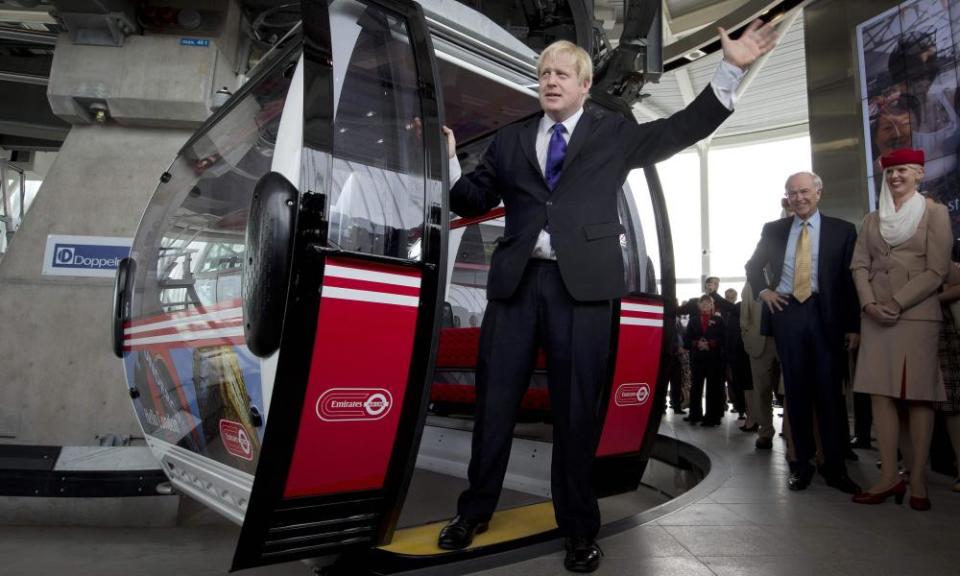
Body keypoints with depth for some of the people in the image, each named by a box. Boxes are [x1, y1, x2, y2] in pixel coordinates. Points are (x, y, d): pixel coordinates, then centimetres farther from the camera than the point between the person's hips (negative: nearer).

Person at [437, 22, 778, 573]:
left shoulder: (615, 133, 12)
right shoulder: (510, 140, 16)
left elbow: (684, 128, 8)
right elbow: (475, 200, 15)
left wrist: (731, 69, 2)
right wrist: (447, 160, 1)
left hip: (583, 285, -2)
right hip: (515, 281, 2)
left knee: (577, 409, 4)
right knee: (494, 401, 8)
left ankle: (580, 529, 21)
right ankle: (474, 511, 27)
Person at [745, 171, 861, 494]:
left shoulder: (842, 230, 5)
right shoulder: (773, 230, 11)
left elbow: (851, 279, 1)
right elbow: (753, 266, 23)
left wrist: (853, 325, -4)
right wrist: (763, 291, 4)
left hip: (825, 316, -1)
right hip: (786, 313, 2)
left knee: (829, 392, 1)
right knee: (796, 391, 6)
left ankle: (835, 467, 11)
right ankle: (802, 464, 14)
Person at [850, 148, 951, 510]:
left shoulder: (935, 213, 3)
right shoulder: (873, 219, 16)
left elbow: (937, 271, -5)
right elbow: (859, 264, 8)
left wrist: (896, 302, -12)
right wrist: (869, 303, -6)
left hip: (917, 314, -4)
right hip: (876, 315, 4)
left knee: (919, 396, 0)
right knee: (880, 392, 0)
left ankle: (918, 480, 6)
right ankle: (889, 477, 6)